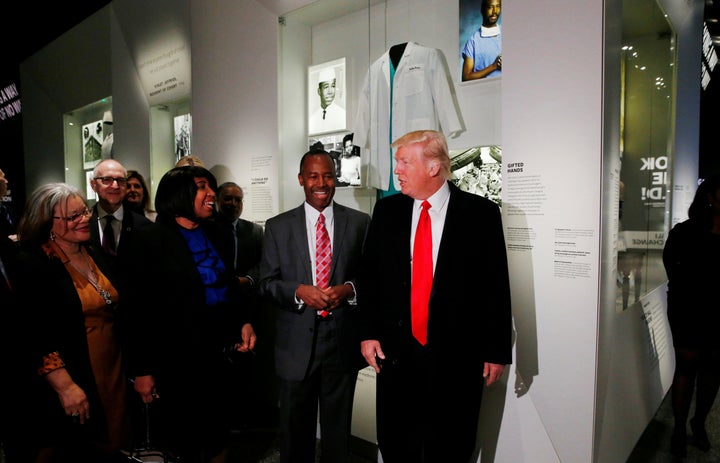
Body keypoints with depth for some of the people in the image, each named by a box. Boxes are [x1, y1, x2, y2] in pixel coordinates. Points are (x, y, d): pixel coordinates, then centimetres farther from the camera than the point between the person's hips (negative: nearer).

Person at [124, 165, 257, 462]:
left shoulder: (218, 236, 7)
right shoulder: (151, 242, -10)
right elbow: (138, 310, -11)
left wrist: (244, 321, -1)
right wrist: (141, 370, -12)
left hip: (219, 356, 5)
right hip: (175, 362, -5)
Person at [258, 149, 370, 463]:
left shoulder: (360, 222, 2)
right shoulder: (277, 226, 3)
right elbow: (267, 283, 1)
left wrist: (349, 289, -16)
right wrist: (299, 291, -17)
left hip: (342, 341, 0)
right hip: (296, 344, 0)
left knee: (338, 430, 16)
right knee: (295, 429, 16)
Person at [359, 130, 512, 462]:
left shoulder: (481, 213, -5)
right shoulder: (387, 210, 4)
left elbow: (496, 285, -4)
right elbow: (369, 275, 7)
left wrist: (497, 349, -3)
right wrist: (368, 332, 0)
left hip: (457, 355, -2)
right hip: (395, 352, 3)